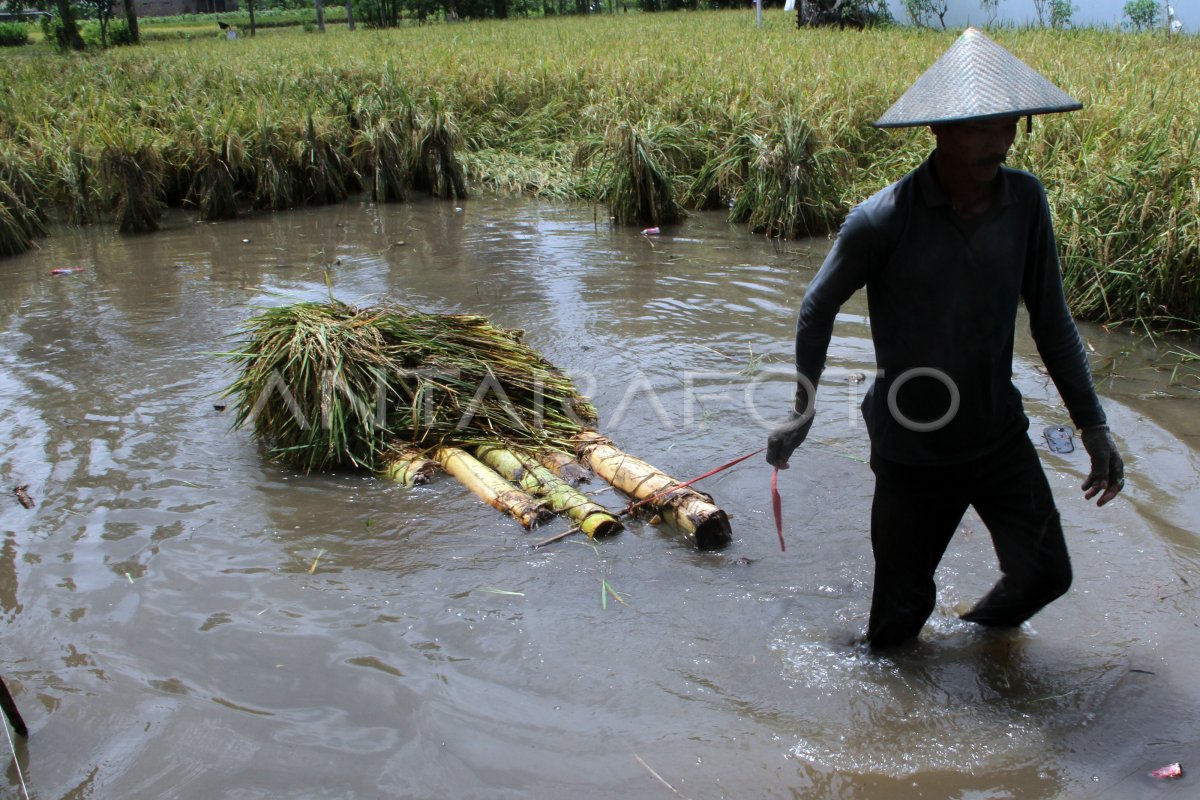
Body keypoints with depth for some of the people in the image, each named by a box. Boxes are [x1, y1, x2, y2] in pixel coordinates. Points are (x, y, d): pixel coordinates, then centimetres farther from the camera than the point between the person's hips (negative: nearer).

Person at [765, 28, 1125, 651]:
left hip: (1001, 436, 4)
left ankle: (973, 636, 43)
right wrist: (802, 412, 2)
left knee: (1044, 574, 12)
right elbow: (818, 310, -6)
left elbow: (1050, 318, 2)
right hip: (912, 452, -4)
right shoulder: (884, 220, -21)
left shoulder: (1025, 201, -8)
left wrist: (1092, 422, 4)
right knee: (903, 603, 8)